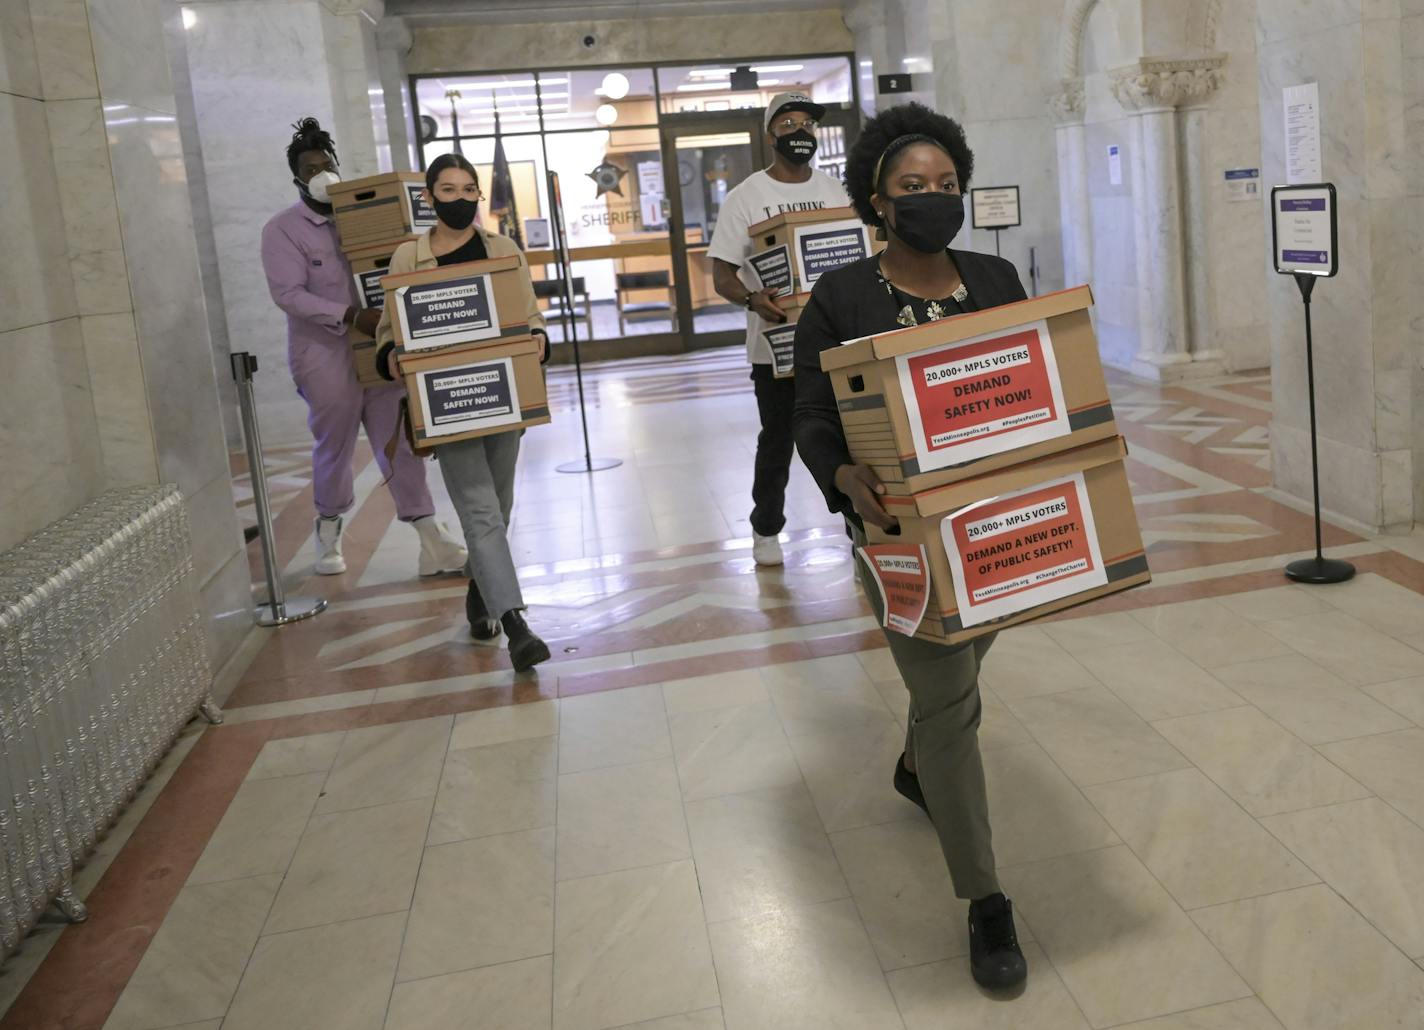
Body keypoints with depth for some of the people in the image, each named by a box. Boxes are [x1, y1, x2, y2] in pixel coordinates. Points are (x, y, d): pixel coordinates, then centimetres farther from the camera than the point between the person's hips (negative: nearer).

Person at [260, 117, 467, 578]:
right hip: (324, 355, -3)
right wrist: (348, 316, -26)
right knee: (334, 446, 8)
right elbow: (288, 294, -15)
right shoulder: (282, 230, -4)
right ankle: (329, 529, 31)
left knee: (399, 439, 0)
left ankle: (429, 533, 0)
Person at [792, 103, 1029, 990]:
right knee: (950, 699, -6)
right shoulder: (841, 299, -10)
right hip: (903, 525, -5)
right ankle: (987, 905, 5)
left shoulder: (996, 280, 2)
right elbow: (814, 422, -11)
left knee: (957, 667, 23)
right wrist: (846, 476, -31)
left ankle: (917, 771, 56)